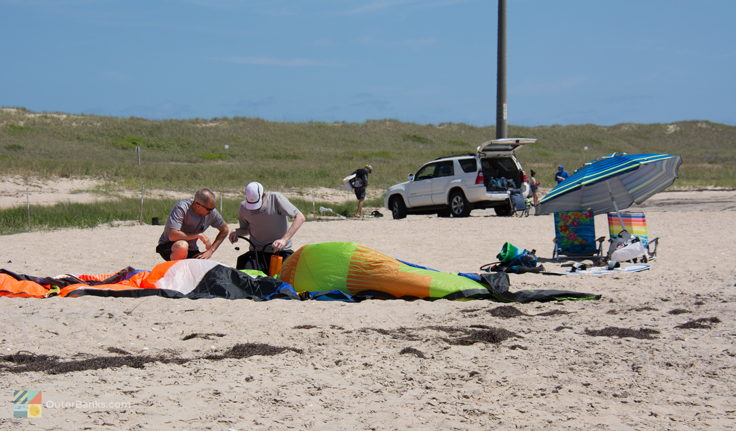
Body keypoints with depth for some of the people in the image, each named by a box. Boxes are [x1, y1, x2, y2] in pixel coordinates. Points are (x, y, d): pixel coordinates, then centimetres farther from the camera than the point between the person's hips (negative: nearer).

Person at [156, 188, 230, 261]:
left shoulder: (211, 212, -11)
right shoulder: (181, 208, -26)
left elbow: (225, 230, 5)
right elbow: (172, 236, -35)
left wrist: (210, 250, -6)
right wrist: (199, 236, -28)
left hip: (191, 251, 6)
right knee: (182, 247, -40)